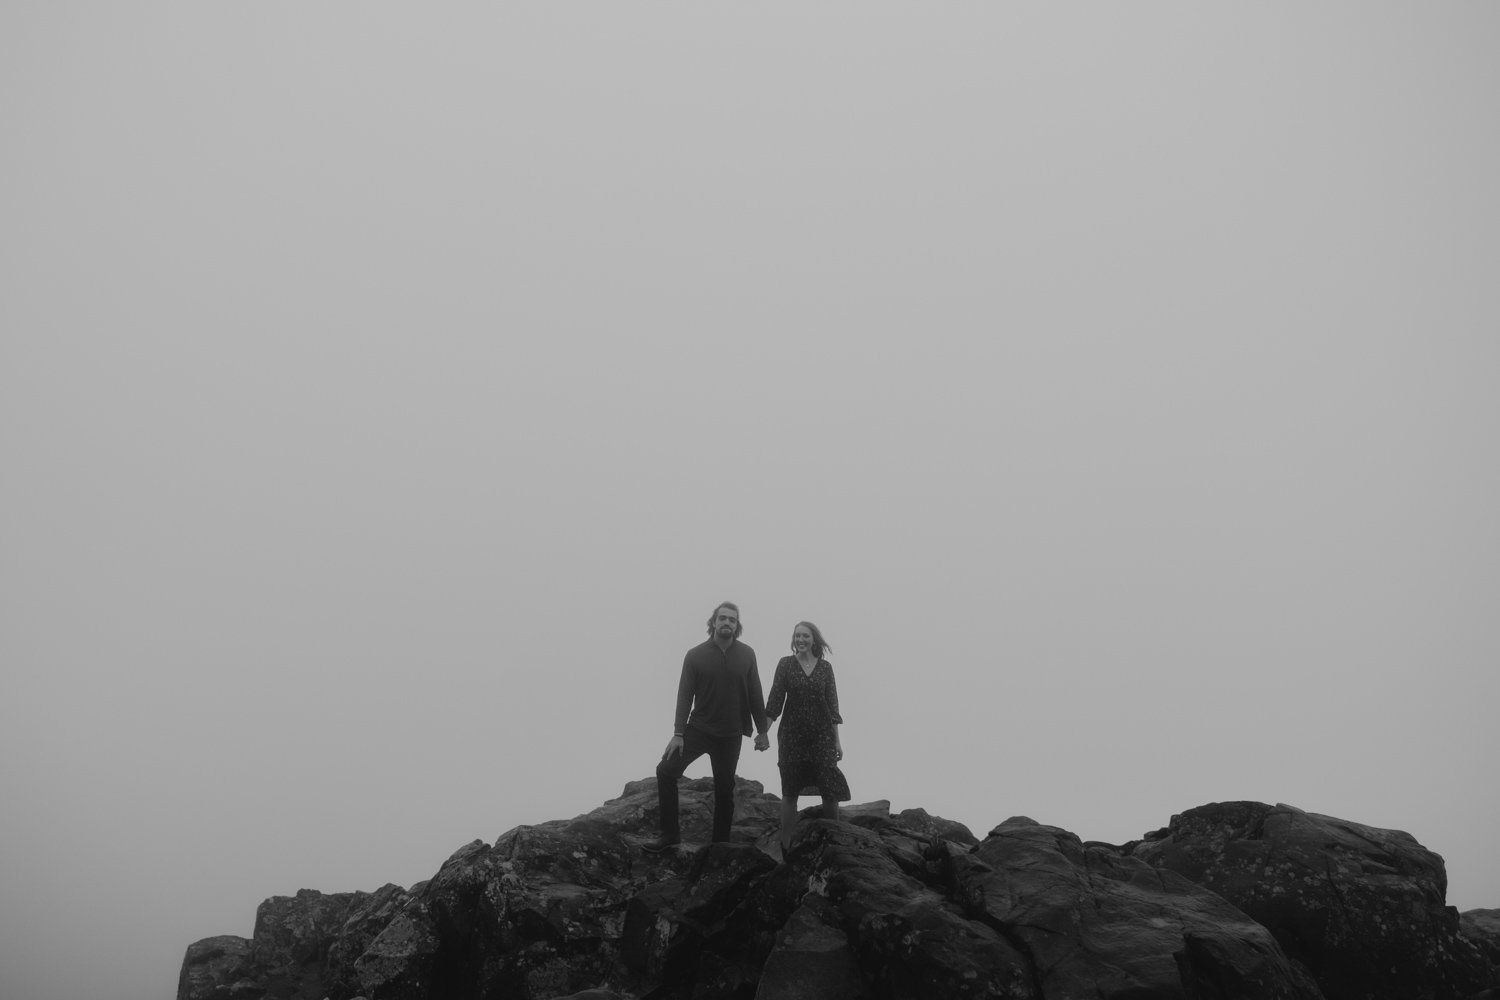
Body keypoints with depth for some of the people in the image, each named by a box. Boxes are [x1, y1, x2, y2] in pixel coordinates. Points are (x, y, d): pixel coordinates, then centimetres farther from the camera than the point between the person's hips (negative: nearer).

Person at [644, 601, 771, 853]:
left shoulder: (746, 655, -2)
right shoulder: (695, 655, -5)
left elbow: (755, 694, 3)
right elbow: (685, 695, -5)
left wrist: (762, 730, 3)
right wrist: (678, 733, -10)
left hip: (730, 736, 1)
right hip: (698, 729, 0)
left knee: (724, 790, 8)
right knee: (666, 770, -12)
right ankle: (670, 833, -1)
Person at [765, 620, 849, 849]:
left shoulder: (825, 667, 5)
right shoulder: (786, 664, 2)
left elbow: (832, 704, 6)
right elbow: (774, 701, 0)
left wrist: (837, 740, 4)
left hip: (822, 736, 1)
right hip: (792, 735, -1)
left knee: (831, 792, -6)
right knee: (790, 793, 4)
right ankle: (786, 846, 11)